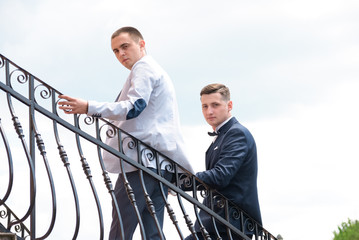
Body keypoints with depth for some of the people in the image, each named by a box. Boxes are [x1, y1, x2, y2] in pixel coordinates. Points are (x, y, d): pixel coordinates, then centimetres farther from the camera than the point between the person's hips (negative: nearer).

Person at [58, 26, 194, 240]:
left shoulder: (144, 68, -2)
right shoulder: (160, 72, 30)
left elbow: (134, 107, -18)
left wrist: (89, 108, -27)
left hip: (143, 158, -10)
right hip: (162, 162, 10)